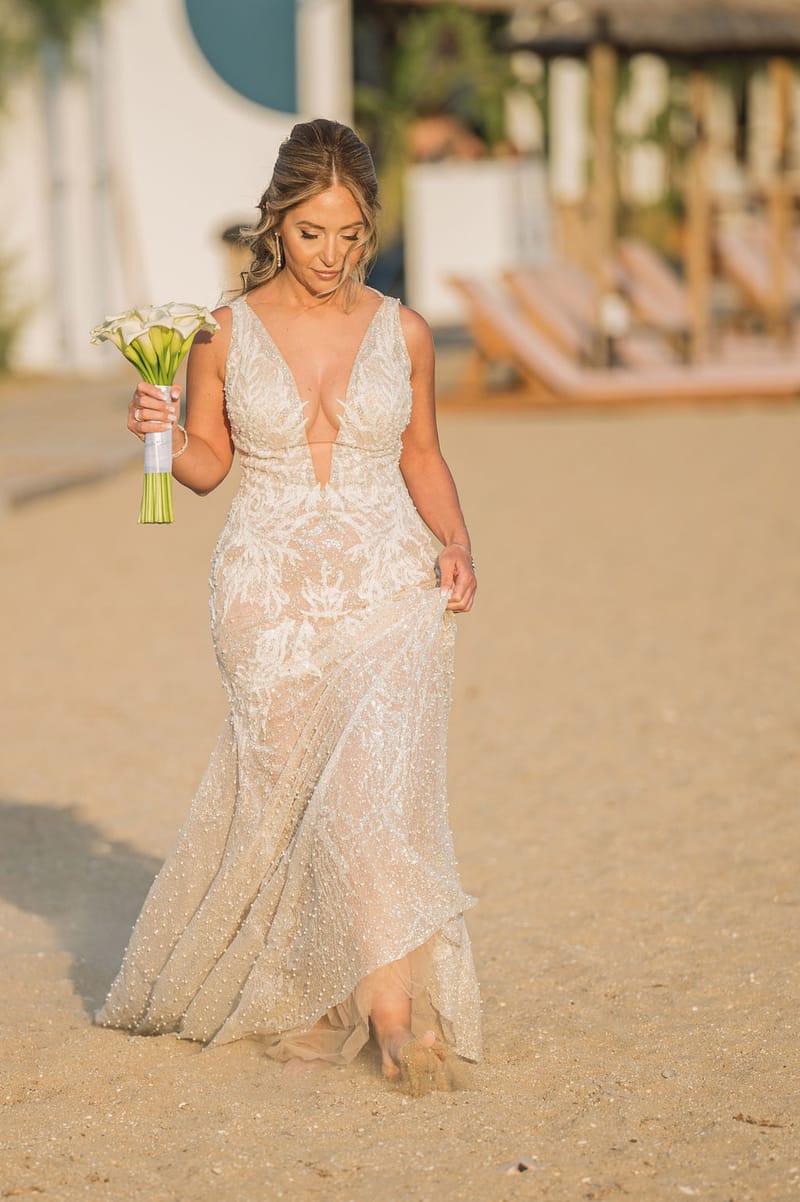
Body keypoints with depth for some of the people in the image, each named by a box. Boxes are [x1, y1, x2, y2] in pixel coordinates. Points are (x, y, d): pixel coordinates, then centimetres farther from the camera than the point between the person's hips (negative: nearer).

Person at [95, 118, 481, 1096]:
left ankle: (391, 1006, -13)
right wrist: (164, 435, -10)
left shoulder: (402, 334, 4)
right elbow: (208, 464, 11)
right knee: (291, 786, -6)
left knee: (373, 776, -16)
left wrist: (456, 543, 1)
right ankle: (402, 1008, 4)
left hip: (388, 587, 0)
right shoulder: (225, 335, 1)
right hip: (272, 593, 0)